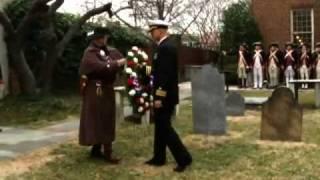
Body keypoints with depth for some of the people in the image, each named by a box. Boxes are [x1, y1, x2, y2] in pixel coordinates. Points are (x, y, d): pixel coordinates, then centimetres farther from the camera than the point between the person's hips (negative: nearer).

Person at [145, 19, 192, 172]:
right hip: (164, 94, 10)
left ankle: (184, 158, 1)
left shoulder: (165, 47, -18)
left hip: (164, 96, -10)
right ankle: (159, 158, 24)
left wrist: (159, 97, -23)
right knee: (160, 126, 15)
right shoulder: (166, 45, 14)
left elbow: (166, 74, -24)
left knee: (165, 127, -4)